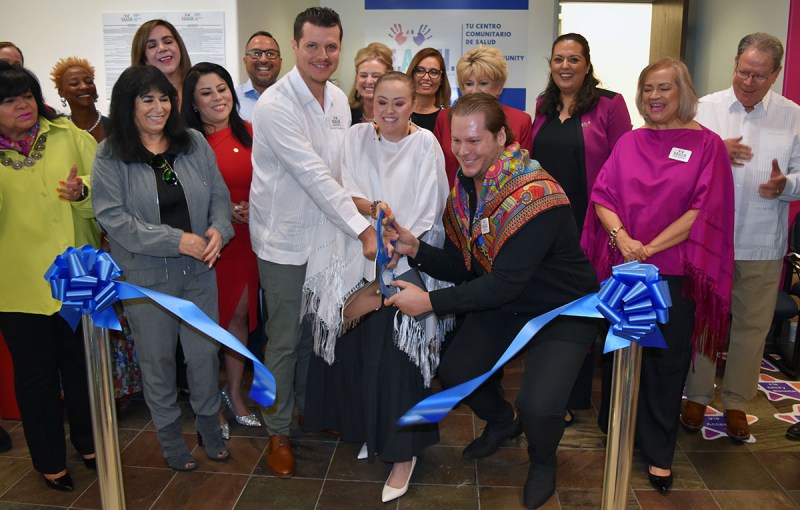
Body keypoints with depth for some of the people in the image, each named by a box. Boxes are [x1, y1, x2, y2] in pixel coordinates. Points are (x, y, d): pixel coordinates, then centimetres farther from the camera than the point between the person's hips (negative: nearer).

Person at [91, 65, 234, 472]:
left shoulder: (194, 143, 3)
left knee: (205, 351, 12)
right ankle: (169, 435, 33)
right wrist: (176, 240, -20)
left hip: (199, 270, 3)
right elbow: (112, 216, -15)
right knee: (158, 359, 12)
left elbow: (219, 194, 6)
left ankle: (209, 427, 35)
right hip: (146, 276, -2)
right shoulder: (110, 155, -7)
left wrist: (218, 229, -14)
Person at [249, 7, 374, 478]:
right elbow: (312, 173, -25)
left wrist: (359, 204, 2)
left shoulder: (339, 98, 4)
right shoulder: (275, 105, -19)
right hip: (285, 240, -6)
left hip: (326, 233, 6)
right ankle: (278, 431, 24)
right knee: (285, 339, 5)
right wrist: (361, 227, -27)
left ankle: (308, 405, 41)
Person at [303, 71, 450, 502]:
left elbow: (428, 210, -6)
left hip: (407, 262, -3)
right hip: (359, 263, 3)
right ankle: (372, 432, 30)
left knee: (399, 357, -2)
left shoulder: (425, 144, -2)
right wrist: (373, 207, -20)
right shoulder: (357, 137, 6)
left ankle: (404, 453, 12)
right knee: (359, 350, 7)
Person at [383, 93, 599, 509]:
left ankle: (542, 461, 16)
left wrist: (432, 302, -33)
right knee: (454, 372, 0)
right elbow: (459, 266, -1)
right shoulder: (465, 186, -4)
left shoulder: (535, 195, -29)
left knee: (538, 407, -23)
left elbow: (506, 283, -31)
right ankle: (502, 421, 34)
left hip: (562, 310, -7)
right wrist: (416, 250, -19)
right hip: (502, 302, 7)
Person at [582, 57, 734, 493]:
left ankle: (658, 453, 18)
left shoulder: (707, 145, -1)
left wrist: (648, 248, -17)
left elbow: (704, 210, -9)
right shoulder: (629, 143, 9)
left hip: (672, 273, -2)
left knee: (665, 360, 4)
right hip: (622, 268, 3)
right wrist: (621, 237, -17)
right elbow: (602, 196, 1)